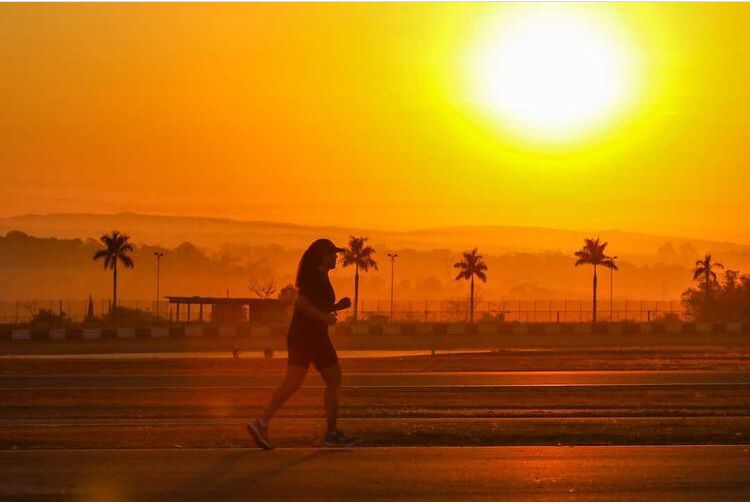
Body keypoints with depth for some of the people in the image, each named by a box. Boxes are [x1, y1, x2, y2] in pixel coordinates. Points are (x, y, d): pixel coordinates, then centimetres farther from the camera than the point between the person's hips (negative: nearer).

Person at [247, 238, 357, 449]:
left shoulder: (313, 276, 18)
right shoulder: (318, 277, -12)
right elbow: (301, 302, -24)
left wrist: (336, 306, 18)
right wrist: (324, 317, -22)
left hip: (299, 335, 9)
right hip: (312, 336, -9)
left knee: (291, 384, 4)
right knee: (333, 382, 3)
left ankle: (261, 422, -9)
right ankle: (331, 433, 8)